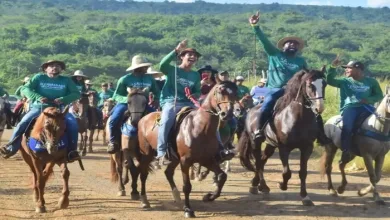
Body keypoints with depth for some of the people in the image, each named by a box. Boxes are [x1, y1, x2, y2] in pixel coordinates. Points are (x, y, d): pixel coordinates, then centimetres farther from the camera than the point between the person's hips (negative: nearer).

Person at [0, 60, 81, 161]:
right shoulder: (39, 77, 4)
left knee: (72, 123, -25)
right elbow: (25, 89, -3)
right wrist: (38, 97, -20)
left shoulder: (66, 80, 8)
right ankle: (11, 147, -8)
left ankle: (71, 151, -17)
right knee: (23, 123, -19)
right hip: (39, 107, 0)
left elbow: (76, 93, 2)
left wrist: (63, 99, -16)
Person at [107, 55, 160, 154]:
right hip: (126, 103, -3)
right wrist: (127, 99, -23)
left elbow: (156, 92, 16)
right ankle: (113, 141, -4)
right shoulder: (125, 79, -7)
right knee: (114, 121, -26)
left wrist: (156, 100, -8)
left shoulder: (150, 79, 4)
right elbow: (116, 95, -3)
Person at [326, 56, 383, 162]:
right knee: (347, 125, -31)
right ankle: (346, 151, -27)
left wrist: (369, 100, -10)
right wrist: (333, 67, -10)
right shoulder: (344, 81, 12)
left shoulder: (371, 81, 11)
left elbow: (379, 96, 10)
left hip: (366, 107, 1)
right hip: (349, 108, -1)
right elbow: (329, 80, 2)